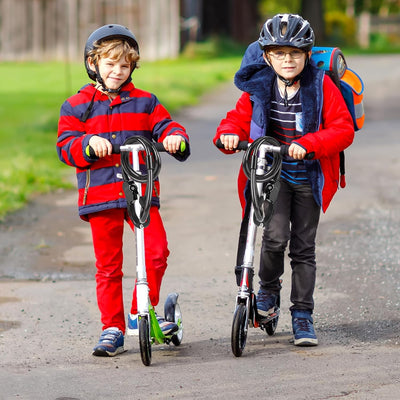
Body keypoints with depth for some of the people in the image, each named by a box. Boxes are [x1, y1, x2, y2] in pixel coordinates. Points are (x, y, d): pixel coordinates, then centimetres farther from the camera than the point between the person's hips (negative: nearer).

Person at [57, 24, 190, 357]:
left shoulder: (144, 102, 10)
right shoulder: (78, 106, 6)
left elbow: (166, 126, 6)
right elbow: (66, 147, -1)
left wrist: (175, 137, -17)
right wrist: (89, 144, -21)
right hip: (100, 195, -1)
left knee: (157, 251, -11)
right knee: (108, 264, 2)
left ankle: (140, 315, 6)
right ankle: (112, 329, 10)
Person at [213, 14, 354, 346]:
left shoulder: (322, 86, -8)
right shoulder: (259, 88, -3)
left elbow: (343, 130, -12)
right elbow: (238, 118, 8)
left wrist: (308, 143, -27)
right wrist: (229, 134, -16)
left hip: (308, 177, 0)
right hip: (271, 172, 0)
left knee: (304, 247, 5)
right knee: (276, 235, -19)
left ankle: (302, 315, 17)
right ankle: (268, 288, 10)